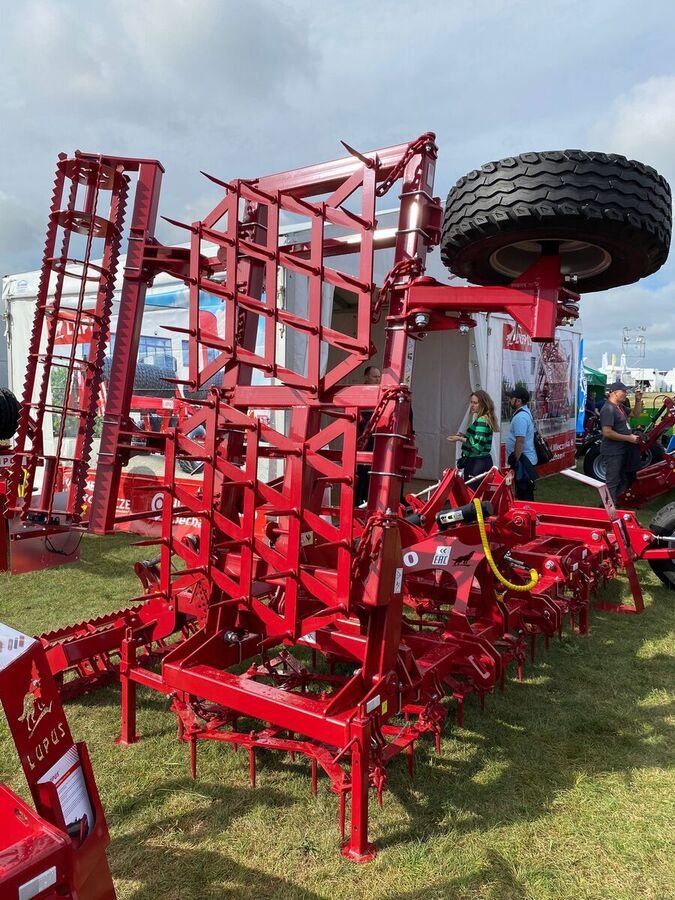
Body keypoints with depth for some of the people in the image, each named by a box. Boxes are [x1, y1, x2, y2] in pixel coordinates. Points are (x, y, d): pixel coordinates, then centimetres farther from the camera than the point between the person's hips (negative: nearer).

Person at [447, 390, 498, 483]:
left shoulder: (482, 421, -15)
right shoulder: (485, 419, 16)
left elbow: (478, 445, -22)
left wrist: (460, 439, -15)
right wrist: (464, 436, 15)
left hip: (478, 463, -10)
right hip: (483, 461, 10)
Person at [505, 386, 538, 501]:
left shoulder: (520, 417, -20)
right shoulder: (525, 412, 14)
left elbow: (520, 441, -25)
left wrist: (515, 460, -21)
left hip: (522, 461, -10)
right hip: (527, 459, 10)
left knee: (523, 495, -5)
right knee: (526, 493, 17)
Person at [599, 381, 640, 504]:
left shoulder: (620, 406, 10)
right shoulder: (608, 409, -20)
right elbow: (607, 432, -27)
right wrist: (629, 438, -21)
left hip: (621, 451, 10)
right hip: (612, 452, -10)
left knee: (623, 480, 20)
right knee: (612, 483, -4)